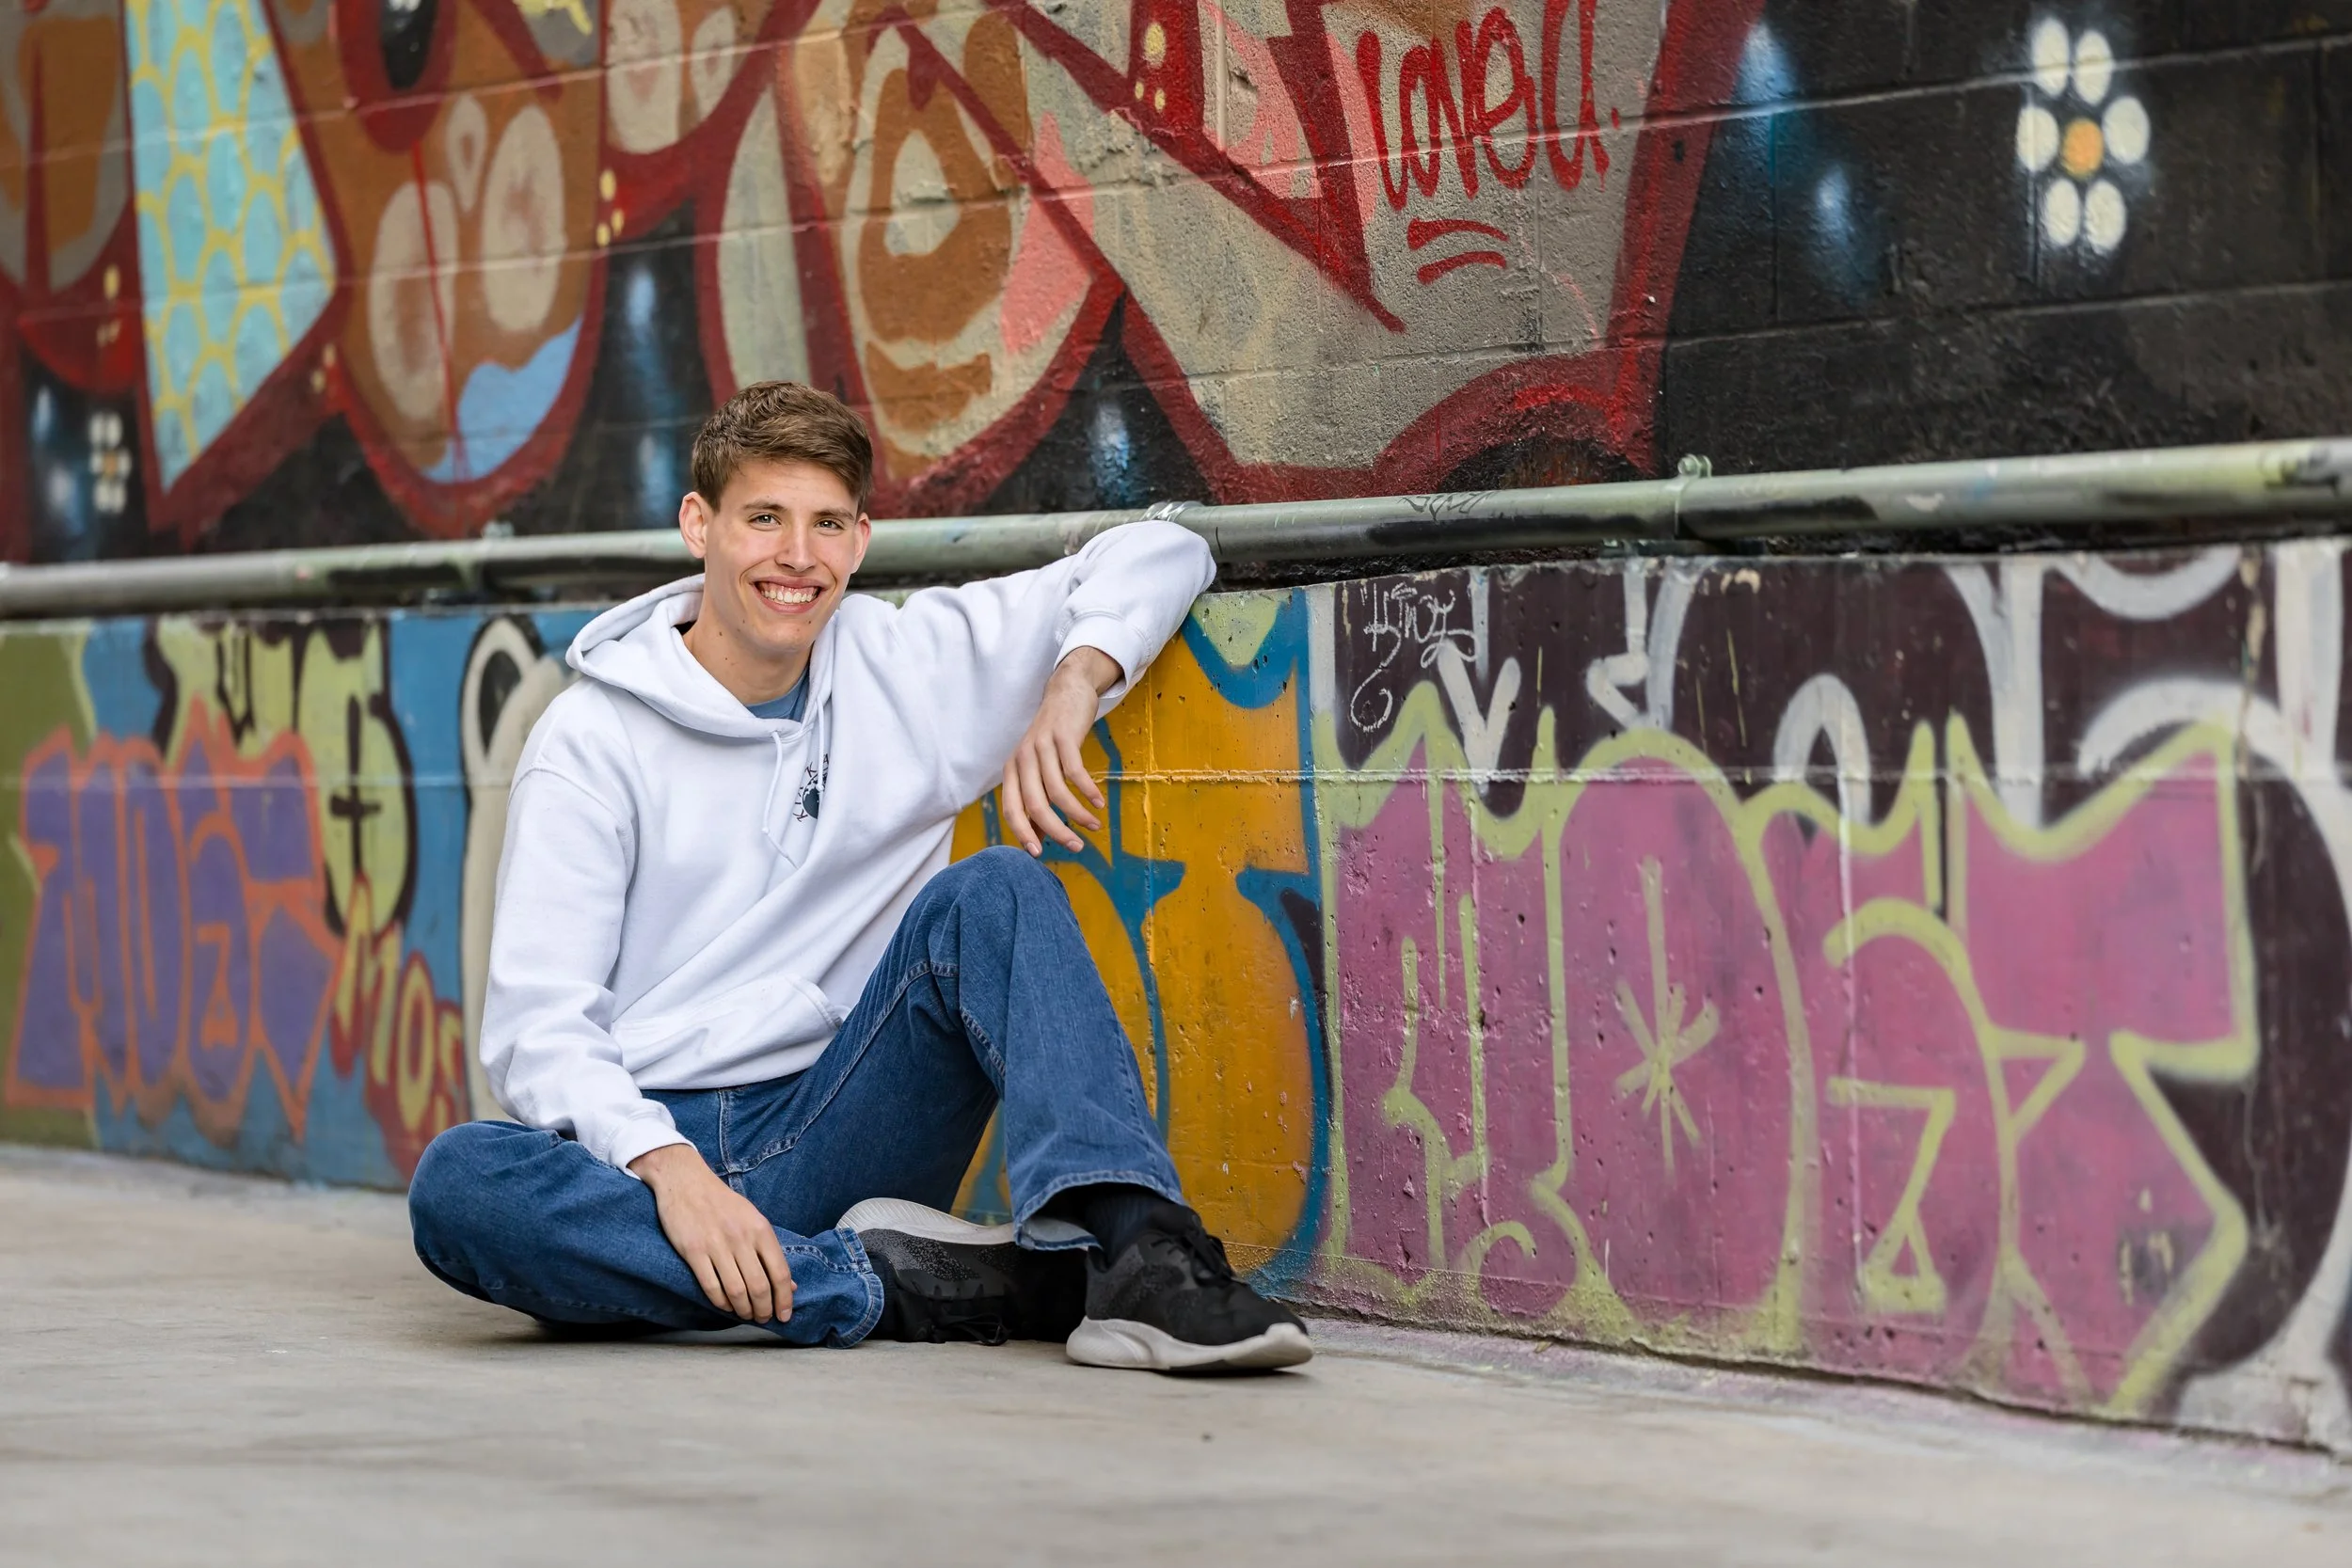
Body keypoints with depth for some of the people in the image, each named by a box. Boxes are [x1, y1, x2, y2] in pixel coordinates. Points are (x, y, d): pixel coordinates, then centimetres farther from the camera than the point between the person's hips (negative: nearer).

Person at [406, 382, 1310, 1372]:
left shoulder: (905, 669, 10)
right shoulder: (594, 736, 0)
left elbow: (1156, 554, 15)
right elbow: (535, 1025, -8)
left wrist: (1076, 681, -6)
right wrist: (669, 1167, -26)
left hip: (828, 1137, 2)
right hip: (636, 1151, -2)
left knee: (991, 893, -18)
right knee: (457, 1185, -35)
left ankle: (1139, 1252, -38)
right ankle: (896, 1285, -34)